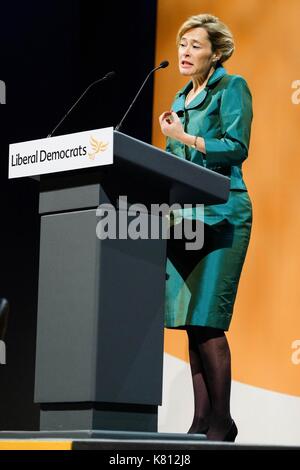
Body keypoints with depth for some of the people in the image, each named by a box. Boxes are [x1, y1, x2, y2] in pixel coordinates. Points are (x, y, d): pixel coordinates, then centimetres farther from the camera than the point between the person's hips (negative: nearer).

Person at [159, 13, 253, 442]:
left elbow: (237, 147, -11)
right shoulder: (182, 98, 22)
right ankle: (201, 420, 8)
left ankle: (221, 421, -3)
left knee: (206, 320, -11)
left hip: (219, 214, -8)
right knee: (190, 322, 4)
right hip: (183, 214, 8)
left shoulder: (232, 88, 0)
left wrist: (185, 138, -10)